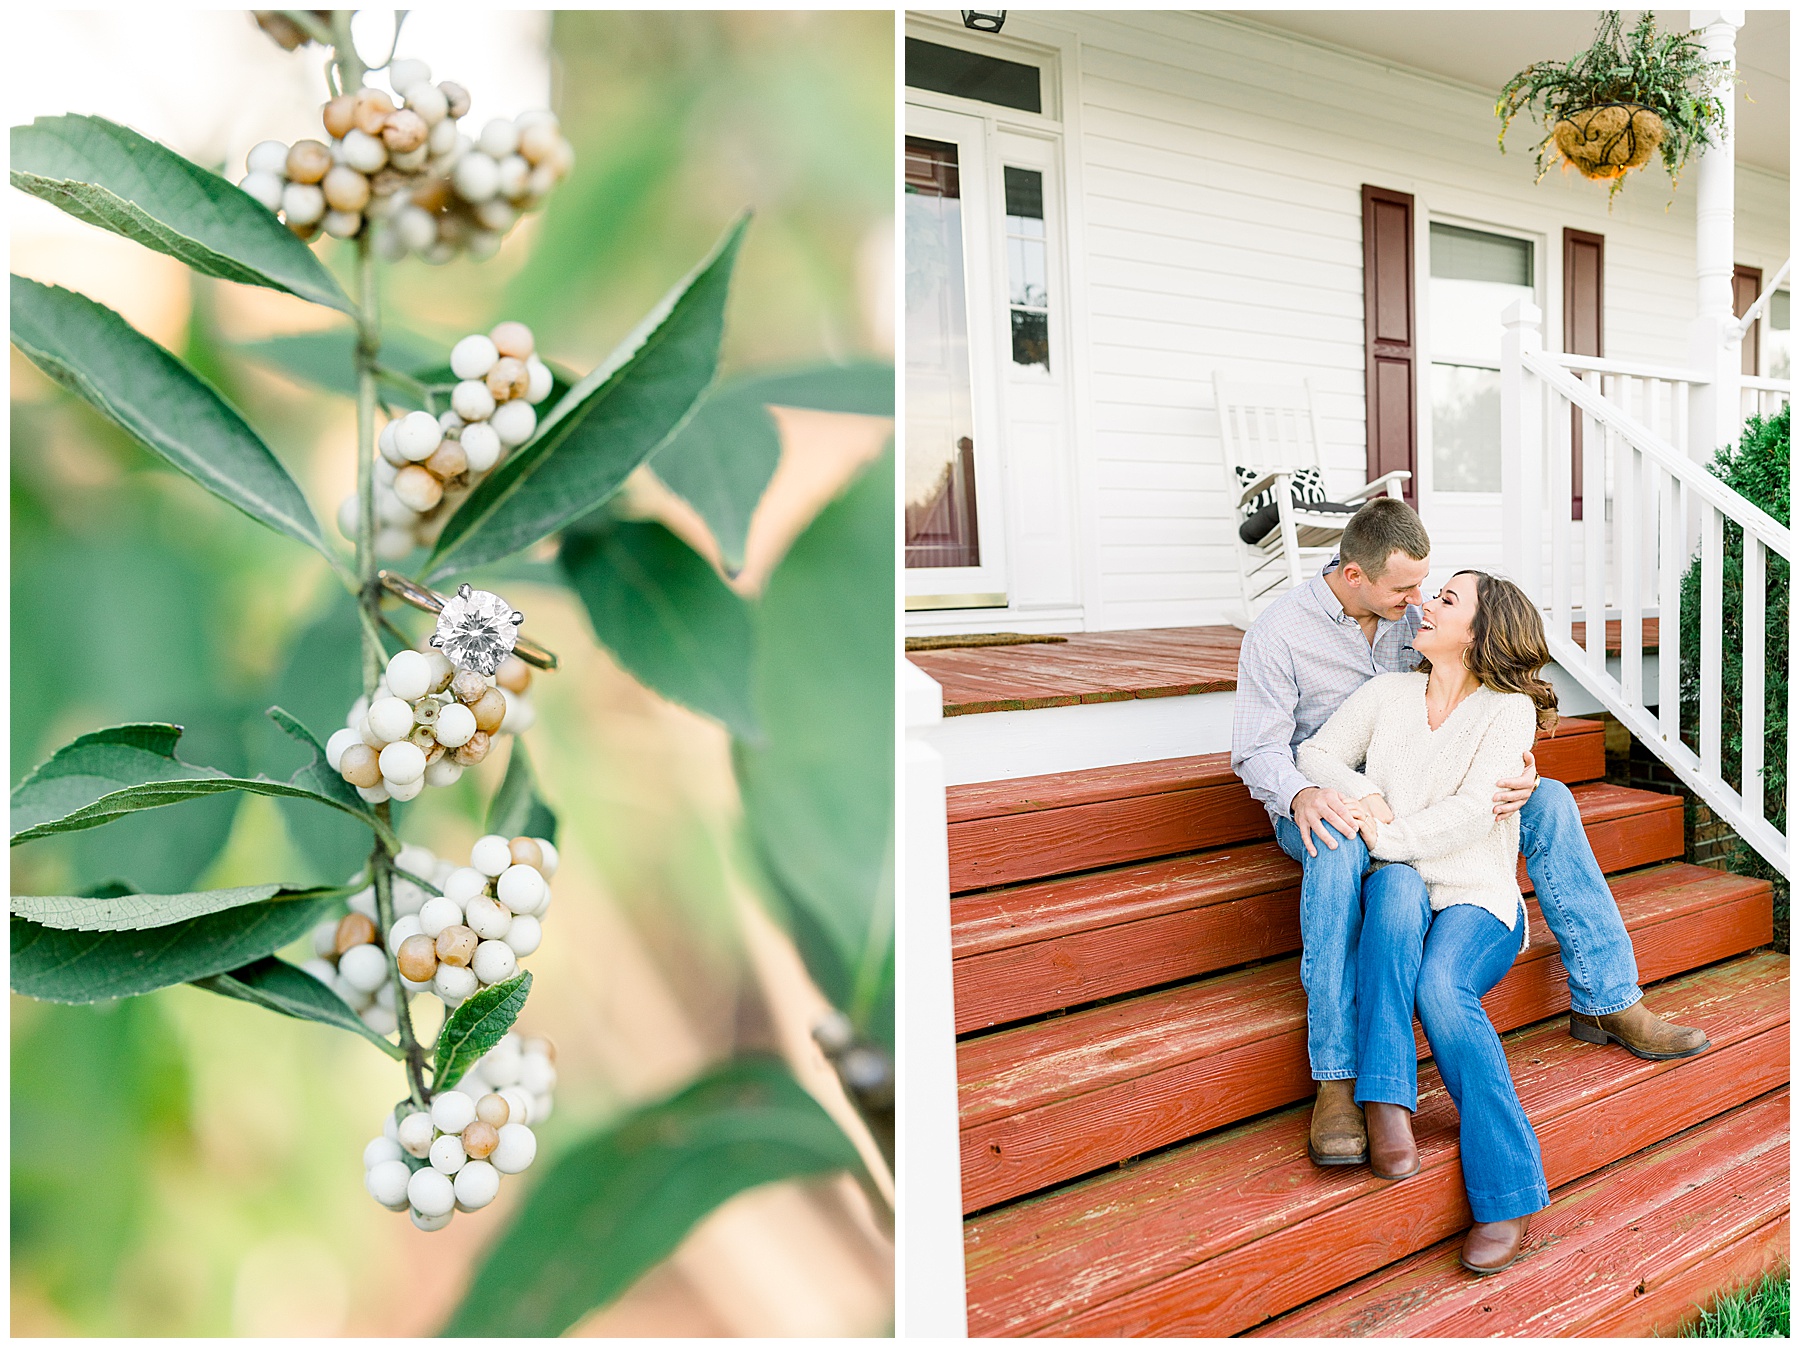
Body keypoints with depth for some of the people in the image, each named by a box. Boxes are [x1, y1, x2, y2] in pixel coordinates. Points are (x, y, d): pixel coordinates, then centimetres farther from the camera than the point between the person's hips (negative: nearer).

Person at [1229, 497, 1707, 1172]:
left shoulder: (1410, 615, 3)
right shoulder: (1279, 632, -13)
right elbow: (1256, 749, -14)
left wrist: (1518, 768, -15)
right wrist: (1300, 794, -37)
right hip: (1322, 802, -6)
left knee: (1550, 802, -11)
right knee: (1339, 849, -42)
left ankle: (1607, 1002, -1)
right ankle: (1337, 1081, -40)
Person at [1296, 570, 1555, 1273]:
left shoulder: (1508, 710, 0)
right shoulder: (1387, 693, 12)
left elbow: (1473, 813, -12)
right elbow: (1315, 754, 8)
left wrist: (1387, 836, -20)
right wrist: (1358, 790, -13)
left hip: (1478, 903, -2)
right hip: (1397, 899, 2)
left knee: (1440, 986, -33)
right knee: (1398, 881, -35)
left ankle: (1508, 1195, -24)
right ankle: (1387, 1101, -39)